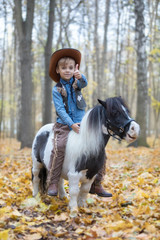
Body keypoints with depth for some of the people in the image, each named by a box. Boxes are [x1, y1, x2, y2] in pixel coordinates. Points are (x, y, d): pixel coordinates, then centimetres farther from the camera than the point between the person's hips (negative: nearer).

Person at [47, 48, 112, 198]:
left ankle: (96, 185, 5)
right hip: (64, 125, -3)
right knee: (59, 146, -28)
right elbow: (60, 109, -8)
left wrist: (80, 77, -40)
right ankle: (53, 183, -19)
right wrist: (71, 124, -20)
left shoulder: (76, 82, 8)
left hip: (81, 123, 3)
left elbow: (84, 84, -17)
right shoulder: (57, 90, 0)